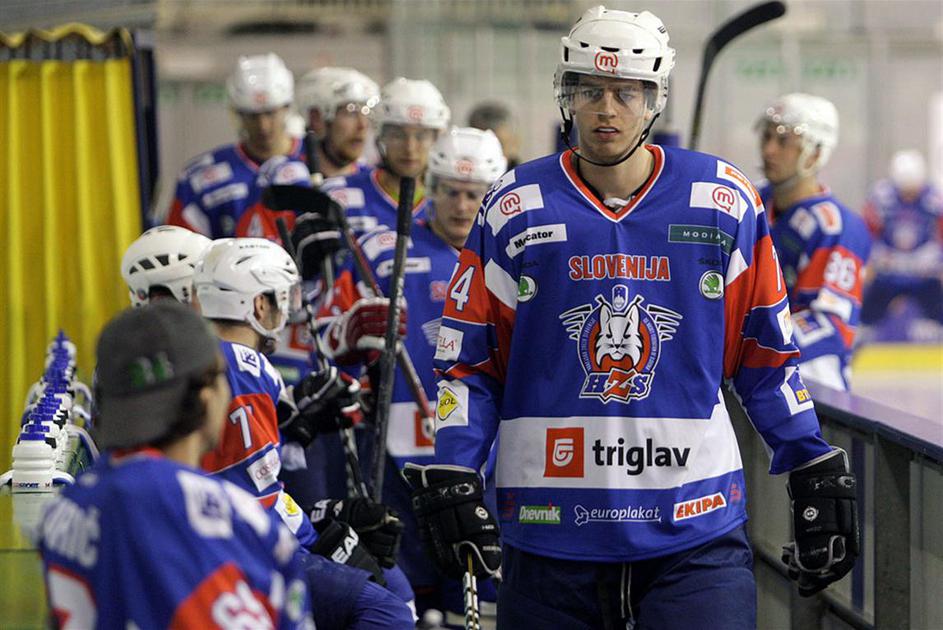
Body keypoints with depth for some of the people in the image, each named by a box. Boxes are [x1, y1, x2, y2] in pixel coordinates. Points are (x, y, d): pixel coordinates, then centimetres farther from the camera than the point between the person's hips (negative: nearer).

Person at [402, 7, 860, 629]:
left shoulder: (722, 200, 4)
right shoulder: (514, 209, 4)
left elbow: (768, 354, 10)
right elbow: (467, 360, 6)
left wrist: (818, 475, 8)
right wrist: (448, 478, -5)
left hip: (696, 528, 0)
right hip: (550, 527, 1)